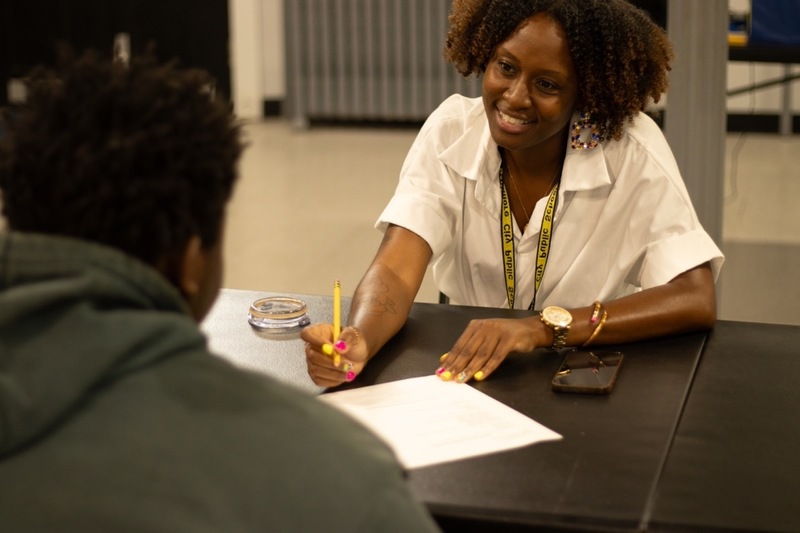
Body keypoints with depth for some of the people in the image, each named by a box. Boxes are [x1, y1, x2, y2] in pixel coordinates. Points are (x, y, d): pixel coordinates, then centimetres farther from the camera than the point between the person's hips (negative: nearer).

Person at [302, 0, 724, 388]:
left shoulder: (633, 150, -15)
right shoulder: (451, 130, -9)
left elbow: (696, 301, -22)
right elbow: (396, 270, -18)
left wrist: (544, 326, -32)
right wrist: (357, 342, -40)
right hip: (465, 378, 1)